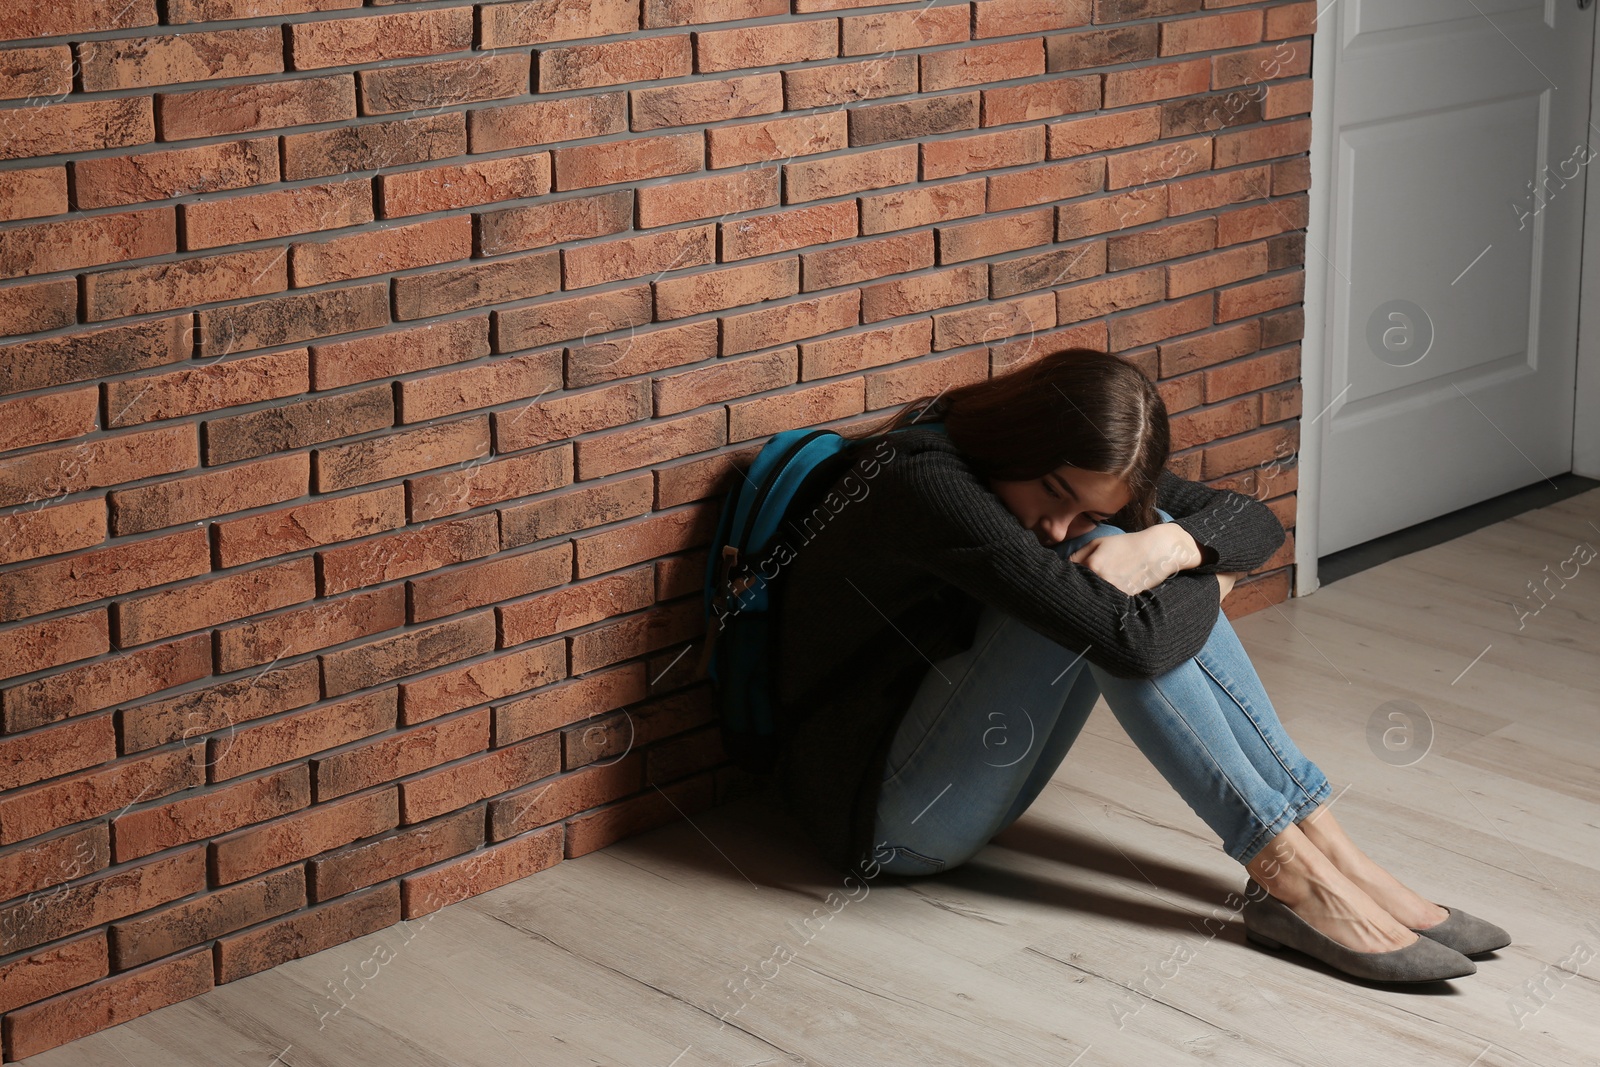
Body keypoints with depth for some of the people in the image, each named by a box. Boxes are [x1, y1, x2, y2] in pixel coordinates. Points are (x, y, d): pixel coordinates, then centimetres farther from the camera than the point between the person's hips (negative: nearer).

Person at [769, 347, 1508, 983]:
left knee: (1147, 533, -11)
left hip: (974, 771, 8)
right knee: (1092, 583, -26)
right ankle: (1289, 876, -23)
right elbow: (1131, 640, -32)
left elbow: (1255, 522, 3)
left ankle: (1326, 846, -13)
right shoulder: (927, 484, -27)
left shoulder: (1077, 475, 0)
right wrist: (1211, 583, -11)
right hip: (885, 816, -8)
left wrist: (1173, 546, -19)